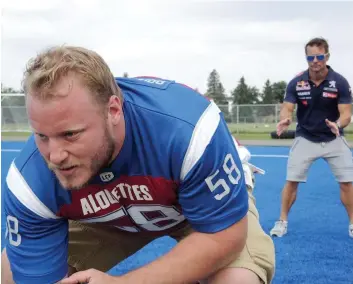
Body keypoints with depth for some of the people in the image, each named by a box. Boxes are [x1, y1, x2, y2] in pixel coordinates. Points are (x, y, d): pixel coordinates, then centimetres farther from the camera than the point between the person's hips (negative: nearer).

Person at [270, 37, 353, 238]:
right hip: (305, 138, 1)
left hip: (333, 139, 0)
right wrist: (286, 119, -38)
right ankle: (282, 221, 13)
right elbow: (287, 109, -14)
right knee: (292, 180, -2)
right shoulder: (296, 83, -11)